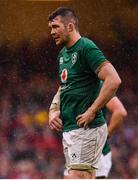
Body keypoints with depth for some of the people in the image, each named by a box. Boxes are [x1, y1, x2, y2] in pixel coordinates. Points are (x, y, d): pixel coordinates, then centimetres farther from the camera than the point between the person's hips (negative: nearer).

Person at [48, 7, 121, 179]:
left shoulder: (86, 48, -12)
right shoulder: (63, 54, 17)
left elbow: (113, 80, -21)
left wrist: (92, 112, -19)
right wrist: (53, 110, 12)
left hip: (86, 129, -9)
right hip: (68, 129, 9)